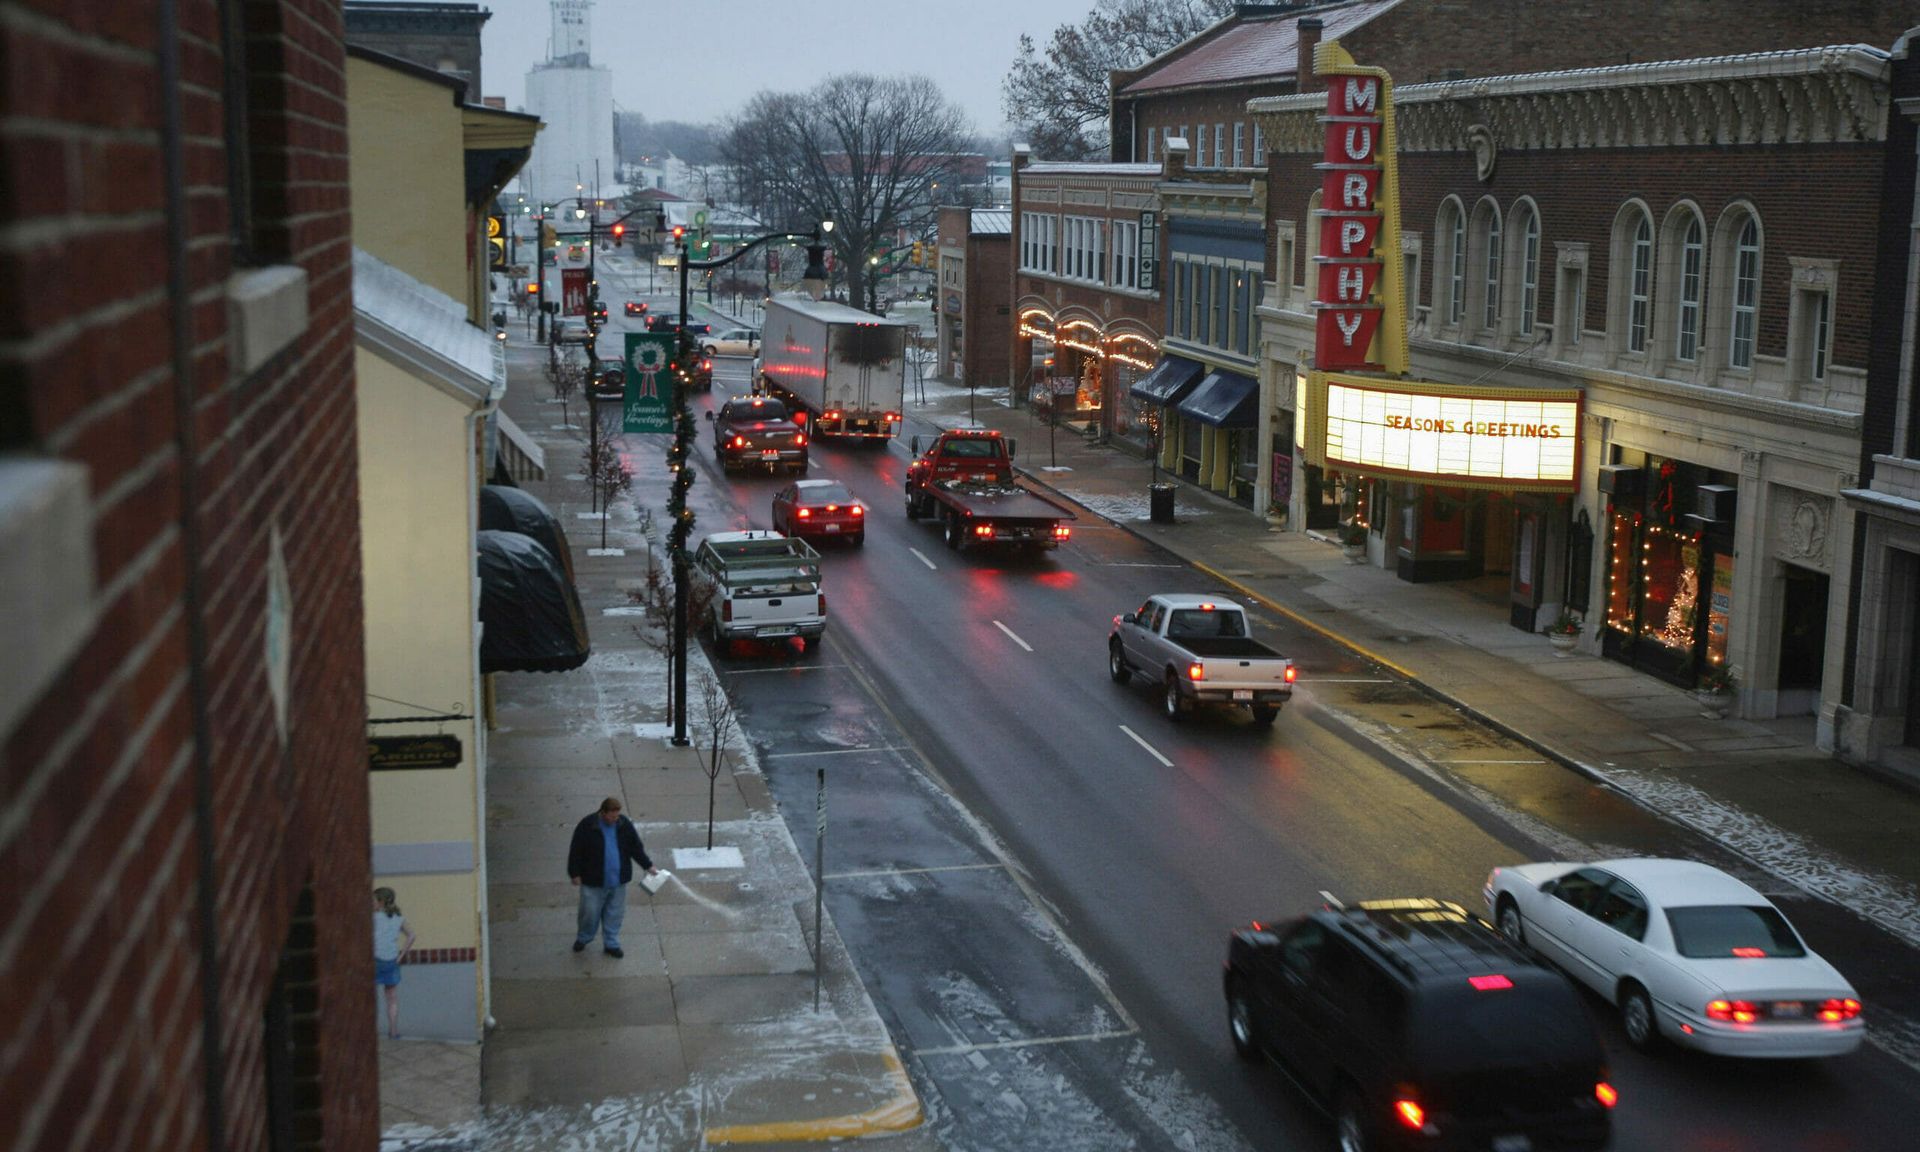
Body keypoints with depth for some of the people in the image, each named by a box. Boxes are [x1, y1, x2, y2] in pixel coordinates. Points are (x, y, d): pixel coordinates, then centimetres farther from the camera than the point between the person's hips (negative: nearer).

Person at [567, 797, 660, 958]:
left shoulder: (624, 825, -4)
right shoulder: (587, 827, -16)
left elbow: (636, 847, 6)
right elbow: (575, 852, -8)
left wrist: (648, 866, 5)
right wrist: (574, 874, -7)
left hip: (618, 881, 3)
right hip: (593, 881, -3)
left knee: (615, 914, 11)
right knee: (590, 912, 8)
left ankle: (611, 943, 27)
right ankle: (583, 938, 33)